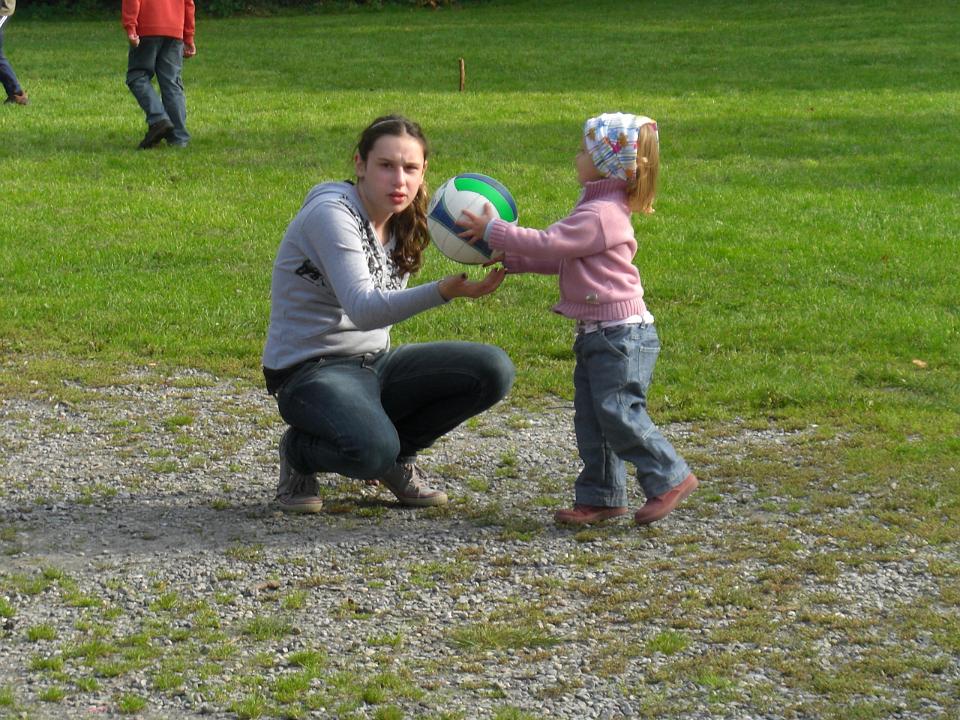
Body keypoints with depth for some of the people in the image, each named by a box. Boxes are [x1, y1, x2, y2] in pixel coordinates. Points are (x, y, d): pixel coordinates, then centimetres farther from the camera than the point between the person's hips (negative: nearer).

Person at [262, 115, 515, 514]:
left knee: (493, 368, -11)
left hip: (374, 361, 8)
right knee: (372, 450, -38)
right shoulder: (331, 214, -19)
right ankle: (299, 452, -2)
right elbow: (363, 309, -32)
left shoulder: (401, 224, 7)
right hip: (311, 371, -8)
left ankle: (398, 456, 7)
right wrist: (443, 291, -44)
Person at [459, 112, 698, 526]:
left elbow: (547, 244, -21)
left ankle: (669, 477, -1)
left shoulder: (599, 215, -19)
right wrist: (509, 260, 16)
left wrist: (492, 231, -13)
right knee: (590, 417, 10)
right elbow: (558, 257, 23)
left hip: (621, 336, -11)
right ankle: (601, 496, 14)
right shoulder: (601, 209, 15)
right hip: (598, 336, 11)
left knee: (617, 411, -11)